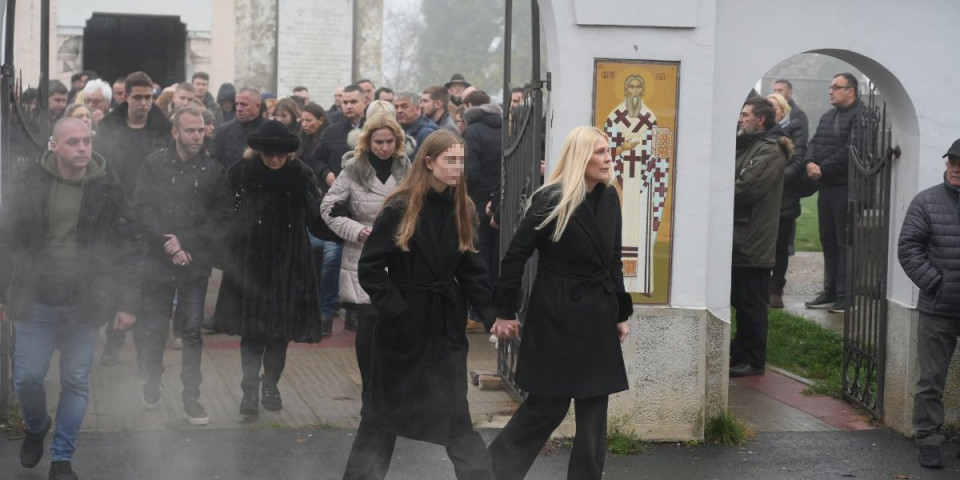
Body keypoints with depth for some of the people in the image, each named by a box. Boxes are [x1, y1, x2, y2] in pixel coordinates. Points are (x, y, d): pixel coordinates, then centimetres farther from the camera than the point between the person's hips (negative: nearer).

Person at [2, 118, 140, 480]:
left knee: (76, 383, 5)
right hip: (35, 301, 0)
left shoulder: (107, 189, -3)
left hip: (84, 305, 0)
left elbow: (128, 248, 0)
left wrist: (127, 303, -2)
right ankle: (35, 428, 36)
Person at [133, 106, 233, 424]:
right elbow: (143, 207, -3)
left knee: (193, 330, 0)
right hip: (158, 260, 1)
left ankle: (191, 398, 6)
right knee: (154, 327, 10)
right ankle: (152, 381, 31)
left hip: (196, 263, 0)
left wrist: (187, 242, -10)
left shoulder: (213, 169, 0)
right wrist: (169, 244, -12)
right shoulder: (155, 165, 1)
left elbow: (222, 215, -1)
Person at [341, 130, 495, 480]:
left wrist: (491, 313, -5)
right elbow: (370, 268, -11)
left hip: (446, 323, 4)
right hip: (403, 323, -3)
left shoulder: (461, 209, 3)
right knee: (383, 411, 8)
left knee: (454, 414, 7)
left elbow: (470, 269, 4)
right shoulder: (400, 208, -12)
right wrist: (395, 309, -17)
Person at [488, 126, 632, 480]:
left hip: (597, 316, 6)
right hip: (557, 317, -6)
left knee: (594, 408, 7)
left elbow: (613, 262, 13)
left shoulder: (609, 198, 5)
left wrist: (622, 313, 13)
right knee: (548, 405, 1)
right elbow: (515, 255, -11)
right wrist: (504, 312, -9)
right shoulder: (552, 200, -14)